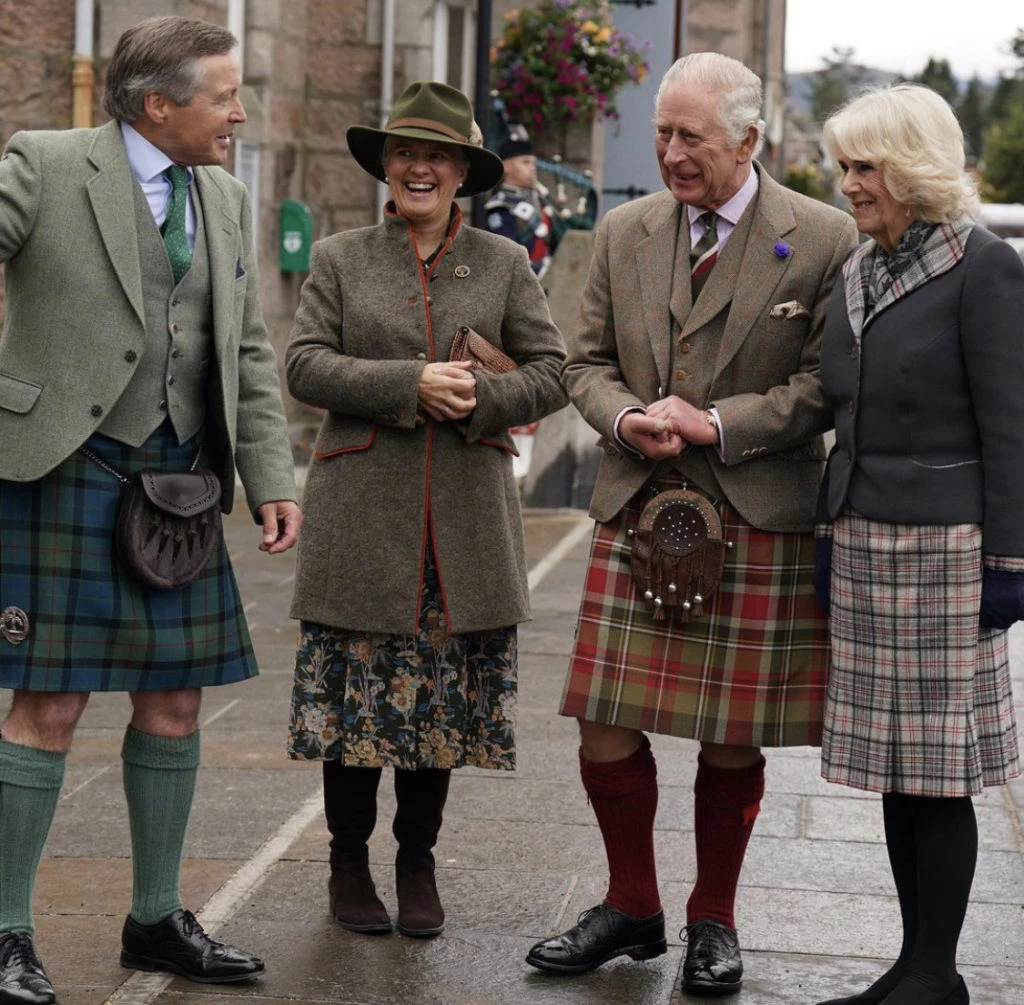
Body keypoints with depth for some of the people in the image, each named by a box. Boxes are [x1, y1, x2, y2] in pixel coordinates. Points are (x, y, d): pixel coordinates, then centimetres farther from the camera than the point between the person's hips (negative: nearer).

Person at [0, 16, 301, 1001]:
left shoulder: (225, 199, 12)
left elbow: (248, 355, 15)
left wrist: (271, 478, 7)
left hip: (176, 478, 6)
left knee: (174, 702, 10)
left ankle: (156, 920, 24)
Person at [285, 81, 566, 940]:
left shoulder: (504, 265, 9)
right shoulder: (340, 260, 7)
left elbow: (550, 372, 4)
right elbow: (306, 365, -4)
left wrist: (483, 398, -15)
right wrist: (410, 385, -16)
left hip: (464, 521, 1)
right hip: (361, 510, -1)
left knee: (442, 697, 6)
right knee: (357, 692, 1)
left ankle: (418, 861, 20)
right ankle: (349, 862, 16)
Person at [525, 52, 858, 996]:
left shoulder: (822, 239, -4)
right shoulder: (624, 232, 10)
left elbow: (827, 385, -6)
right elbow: (588, 361, 13)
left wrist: (716, 423, -14)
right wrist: (627, 418, -8)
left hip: (758, 523, -3)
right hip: (635, 514, 3)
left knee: (732, 742, 6)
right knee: (606, 727, 1)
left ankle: (714, 922, 25)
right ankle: (632, 908, 22)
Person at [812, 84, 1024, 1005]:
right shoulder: (858, 272, 13)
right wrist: (832, 538, 17)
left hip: (942, 548, -7)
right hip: (864, 544, 7)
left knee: (938, 772, -1)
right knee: (893, 768, 10)